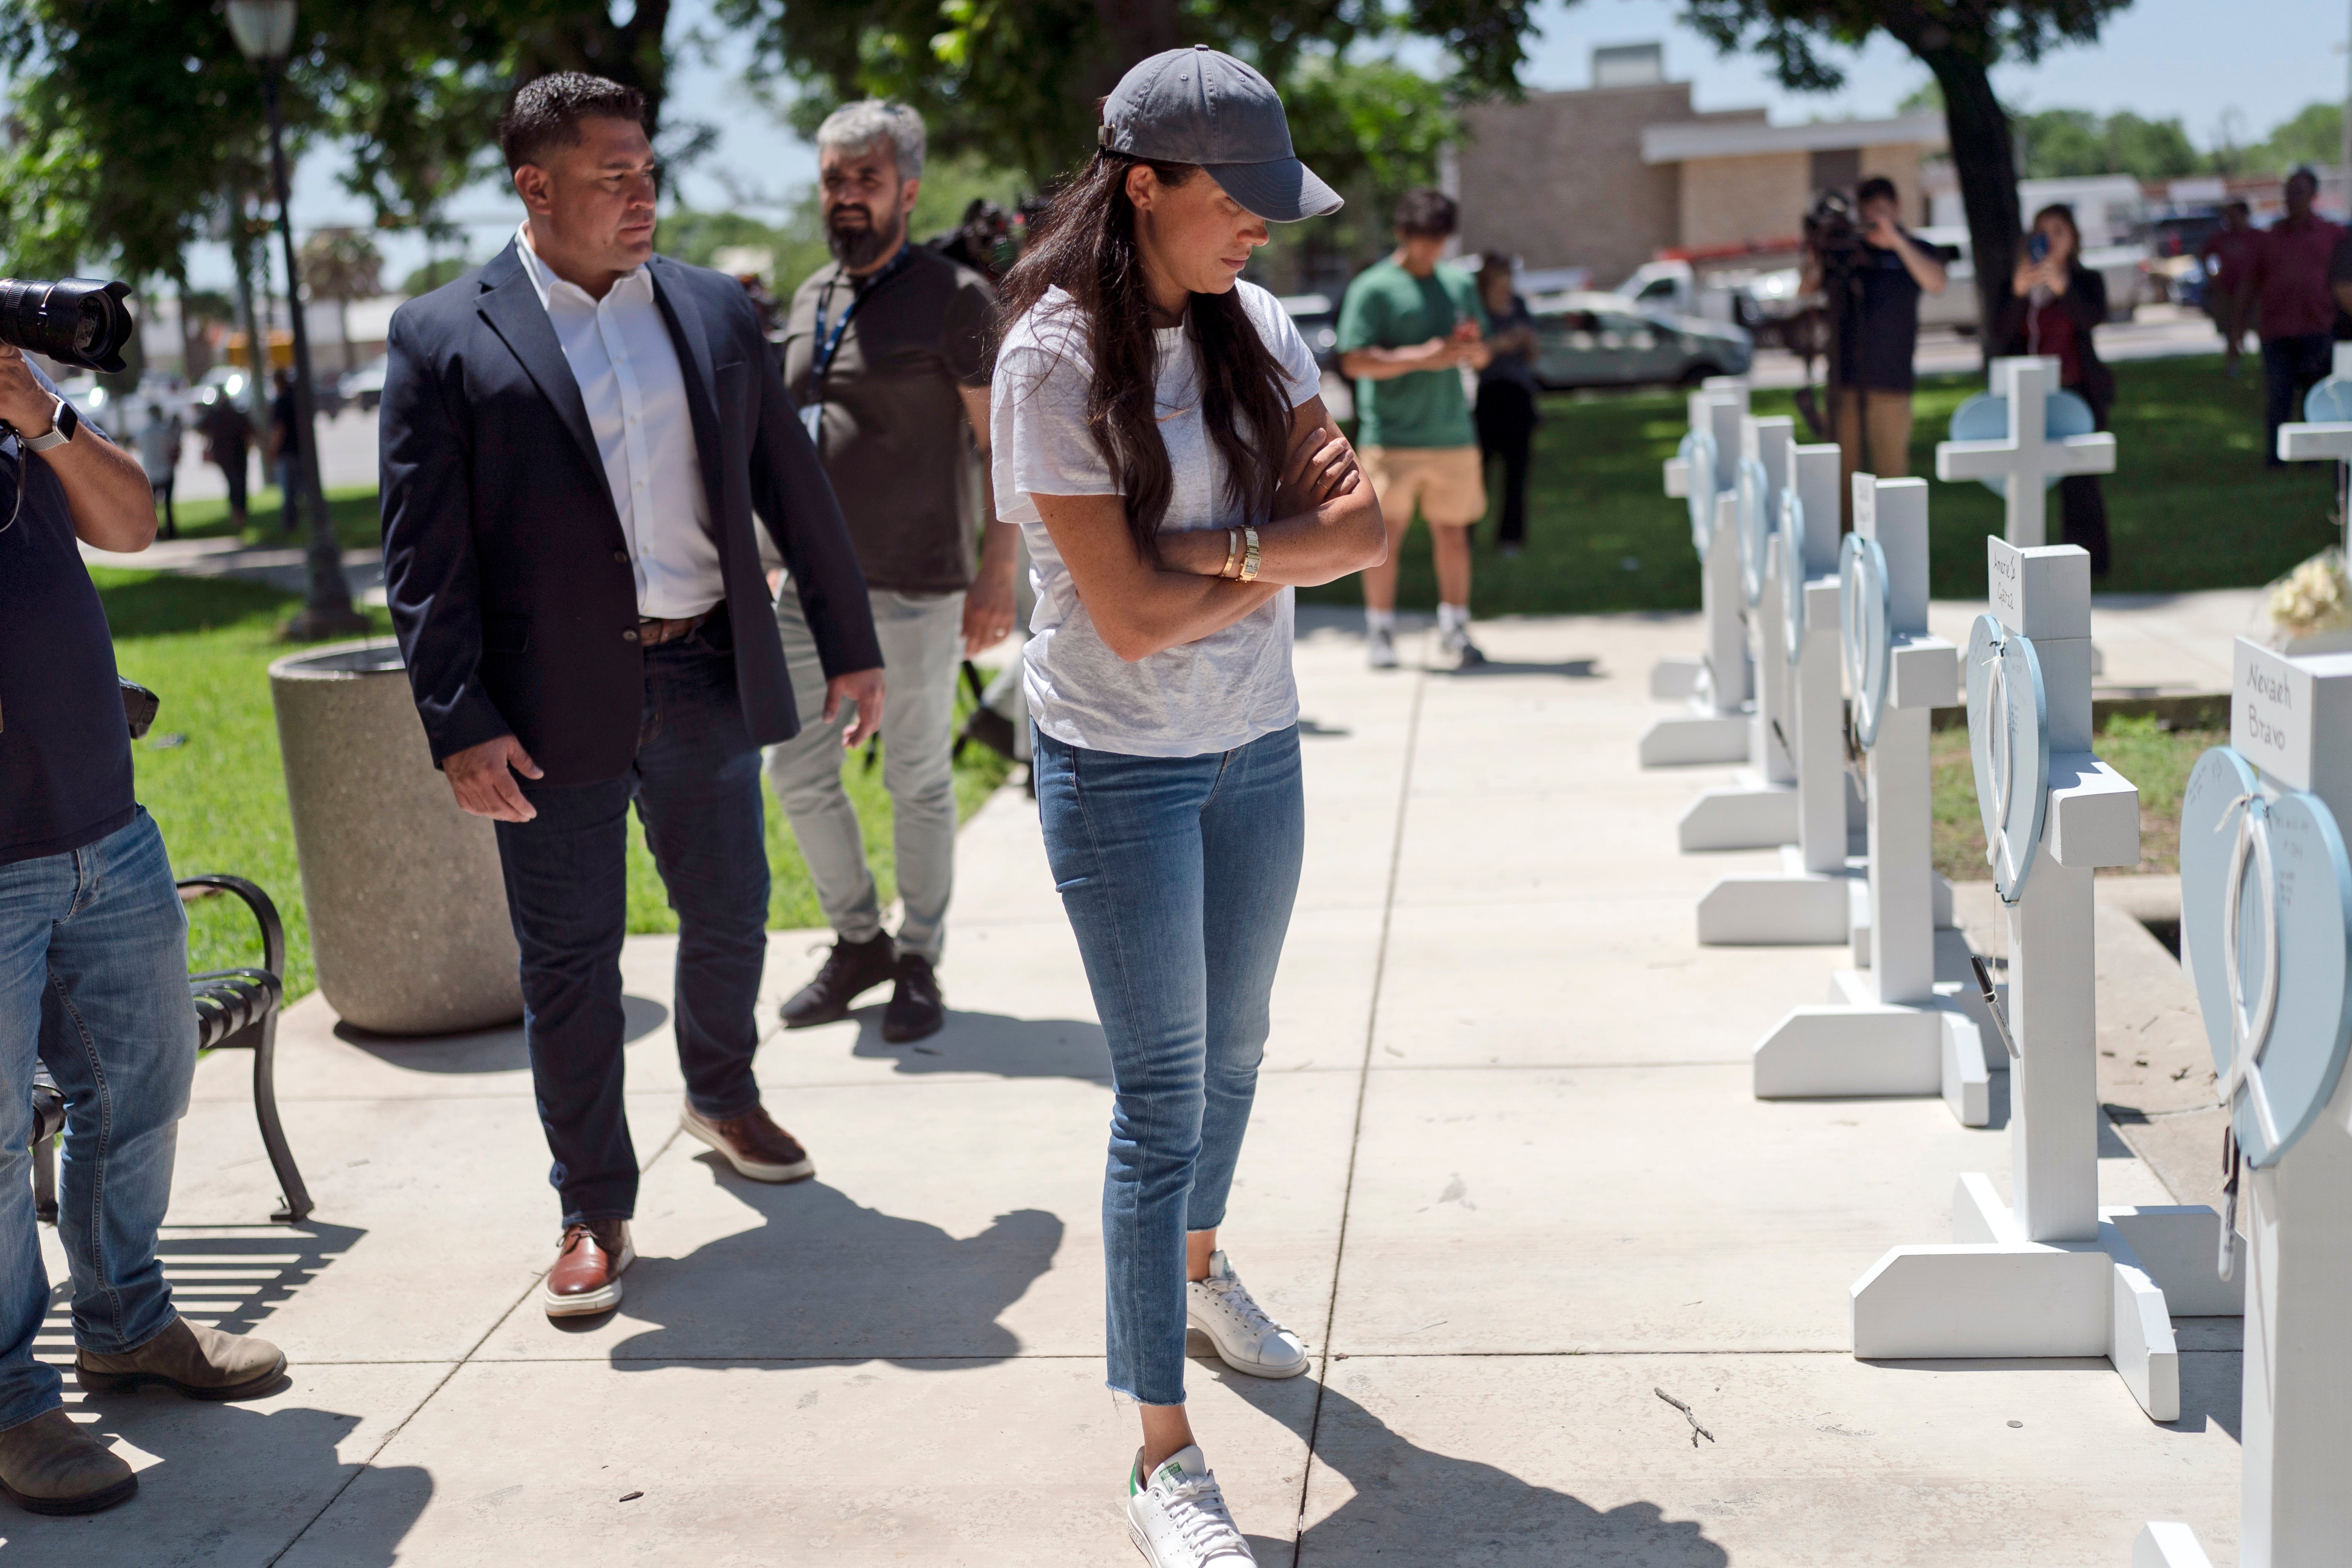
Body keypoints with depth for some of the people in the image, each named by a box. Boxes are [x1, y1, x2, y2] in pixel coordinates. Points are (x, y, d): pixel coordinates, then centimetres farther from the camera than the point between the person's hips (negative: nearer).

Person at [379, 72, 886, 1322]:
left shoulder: (715, 310, 7)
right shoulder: (444, 338, -4)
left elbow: (793, 488, 11)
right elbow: (424, 554, -7)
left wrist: (849, 645, 10)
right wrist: (460, 729, -14)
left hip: (709, 679, 4)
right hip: (557, 704, -3)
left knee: (731, 917, 17)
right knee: (569, 961, 5)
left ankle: (722, 1095, 45)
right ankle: (593, 1211, 20)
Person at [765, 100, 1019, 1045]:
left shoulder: (952, 300, -7)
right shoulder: (812, 300, 13)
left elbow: (1009, 444, -9)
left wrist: (998, 572, -15)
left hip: (915, 592, -6)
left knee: (918, 784, 4)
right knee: (798, 772, 9)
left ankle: (919, 965, 19)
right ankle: (859, 941, 27)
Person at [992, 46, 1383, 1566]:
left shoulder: (1257, 328, 2)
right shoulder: (1054, 360, -16)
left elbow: (1364, 530, -5)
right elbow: (1133, 615, -21)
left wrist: (1218, 548, -20)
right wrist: (1290, 544, -10)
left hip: (1258, 748, 6)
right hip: (1121, 767, -6)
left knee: (1233, 1051, 20)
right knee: (1163, 1089, -2)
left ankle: (1200, 1263, 49)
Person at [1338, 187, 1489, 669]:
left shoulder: (1460, 286, 15)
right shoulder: (1373, 288, -3)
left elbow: (1481, 358, 21)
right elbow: (1354, 361, -11)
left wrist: (1473, 348, -4)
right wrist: (1423, 357, -17)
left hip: (1453, 433, 5)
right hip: (1392, 436, -4)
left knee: (1454, 531, 6)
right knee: (1386, 533, -3)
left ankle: (1455, 630, 14)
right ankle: (1380, 633, 7)